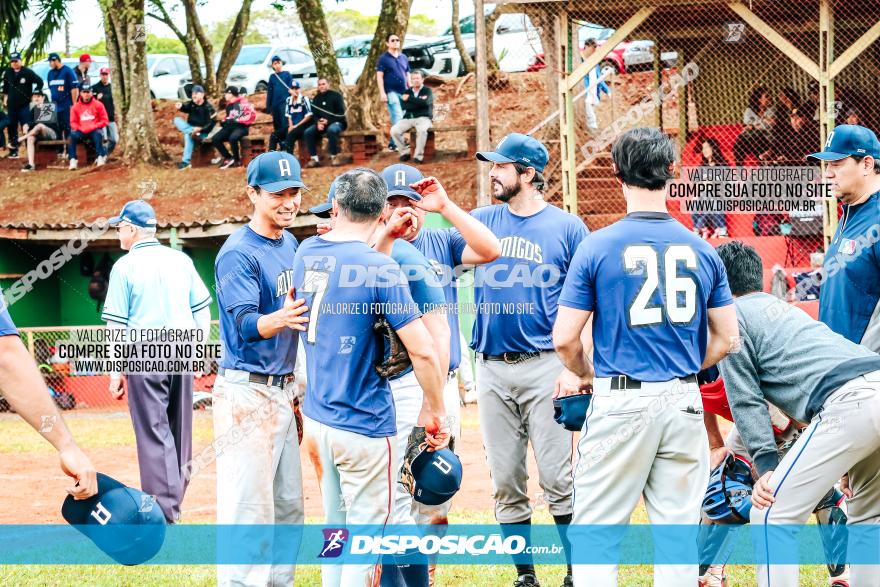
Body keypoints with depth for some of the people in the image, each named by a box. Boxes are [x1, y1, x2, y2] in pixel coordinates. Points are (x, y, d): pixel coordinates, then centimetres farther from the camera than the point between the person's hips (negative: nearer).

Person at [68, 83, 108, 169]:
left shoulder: (98, 105, 2)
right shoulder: (75, 107, 7)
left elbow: (104, 121, 0)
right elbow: (73, 122, 7)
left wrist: (94, 126, -15)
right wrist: (80, 128, -14)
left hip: (94, 130, -2)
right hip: (81, 131, 2)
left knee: (98, 134, -36)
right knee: (72, 135, -29)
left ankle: (101, 157, -30)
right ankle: (73, 160, -27)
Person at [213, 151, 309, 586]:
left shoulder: (290, 245, 13)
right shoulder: (238, 253, -14)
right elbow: (246, 324, -26)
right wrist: (280, 319, -43)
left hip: (283, 389, 9)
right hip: (247, 391, -9)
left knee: (288, 506, 13)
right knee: (249, 507, -10)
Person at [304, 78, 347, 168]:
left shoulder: (336, 96, -2)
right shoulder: (316, 99, 13)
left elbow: (341, 113, -9)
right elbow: (314, 114, 11)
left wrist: (328, 121, -20)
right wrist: (318, 123, -12)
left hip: (336, 122, -5)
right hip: (321, 123, 5)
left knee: (332, 130, -40)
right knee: (307, 132, -20)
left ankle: (334, 156, -27)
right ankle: (314, 159, -20)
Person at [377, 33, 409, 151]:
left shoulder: (404, 58, 15)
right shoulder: (383, 58, -2)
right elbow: (379, 77, -6)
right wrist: (382, 93, -15)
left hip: (404, 92, 6)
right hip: (391, 92, -6)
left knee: (404, 118, 6)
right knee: (398, 118, -16)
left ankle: (393, 143, 13)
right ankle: (400, 144, -19)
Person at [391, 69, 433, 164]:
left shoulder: (427, 91, 8)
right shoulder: (406, 92, 15)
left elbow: (425, 102, -14)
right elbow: (404, 106, -2)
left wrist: (409, 98, -8)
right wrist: (419, 102, -9)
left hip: (423, 118, -3)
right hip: (408, 118, 3)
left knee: (422, 130, -38)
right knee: (394, 130, -23)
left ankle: (418, 155, -28)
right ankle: (404, 152, -7)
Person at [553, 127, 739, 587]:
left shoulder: (598, 247, -6)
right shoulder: (702, 250, 4)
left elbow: (564, 338, -6)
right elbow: (726, 337, 8)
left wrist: (587, 375, 12)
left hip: (620, 403, -3)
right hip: (684, 402, 3)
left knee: (595, 531, 3)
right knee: (678, 529, 9)